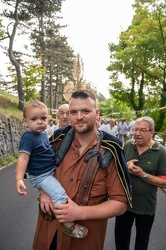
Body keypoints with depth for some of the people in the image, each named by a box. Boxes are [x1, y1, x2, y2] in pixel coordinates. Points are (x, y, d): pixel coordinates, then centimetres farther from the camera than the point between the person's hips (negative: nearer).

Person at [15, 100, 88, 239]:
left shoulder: (43, 133, 3)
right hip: (40, 176, -9)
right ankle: (68, 225, -10)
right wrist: (19, 179, -37)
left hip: (51, 170, 10)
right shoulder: (28, 138, -22)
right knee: (60, 195, -24)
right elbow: (23, 158, -29)